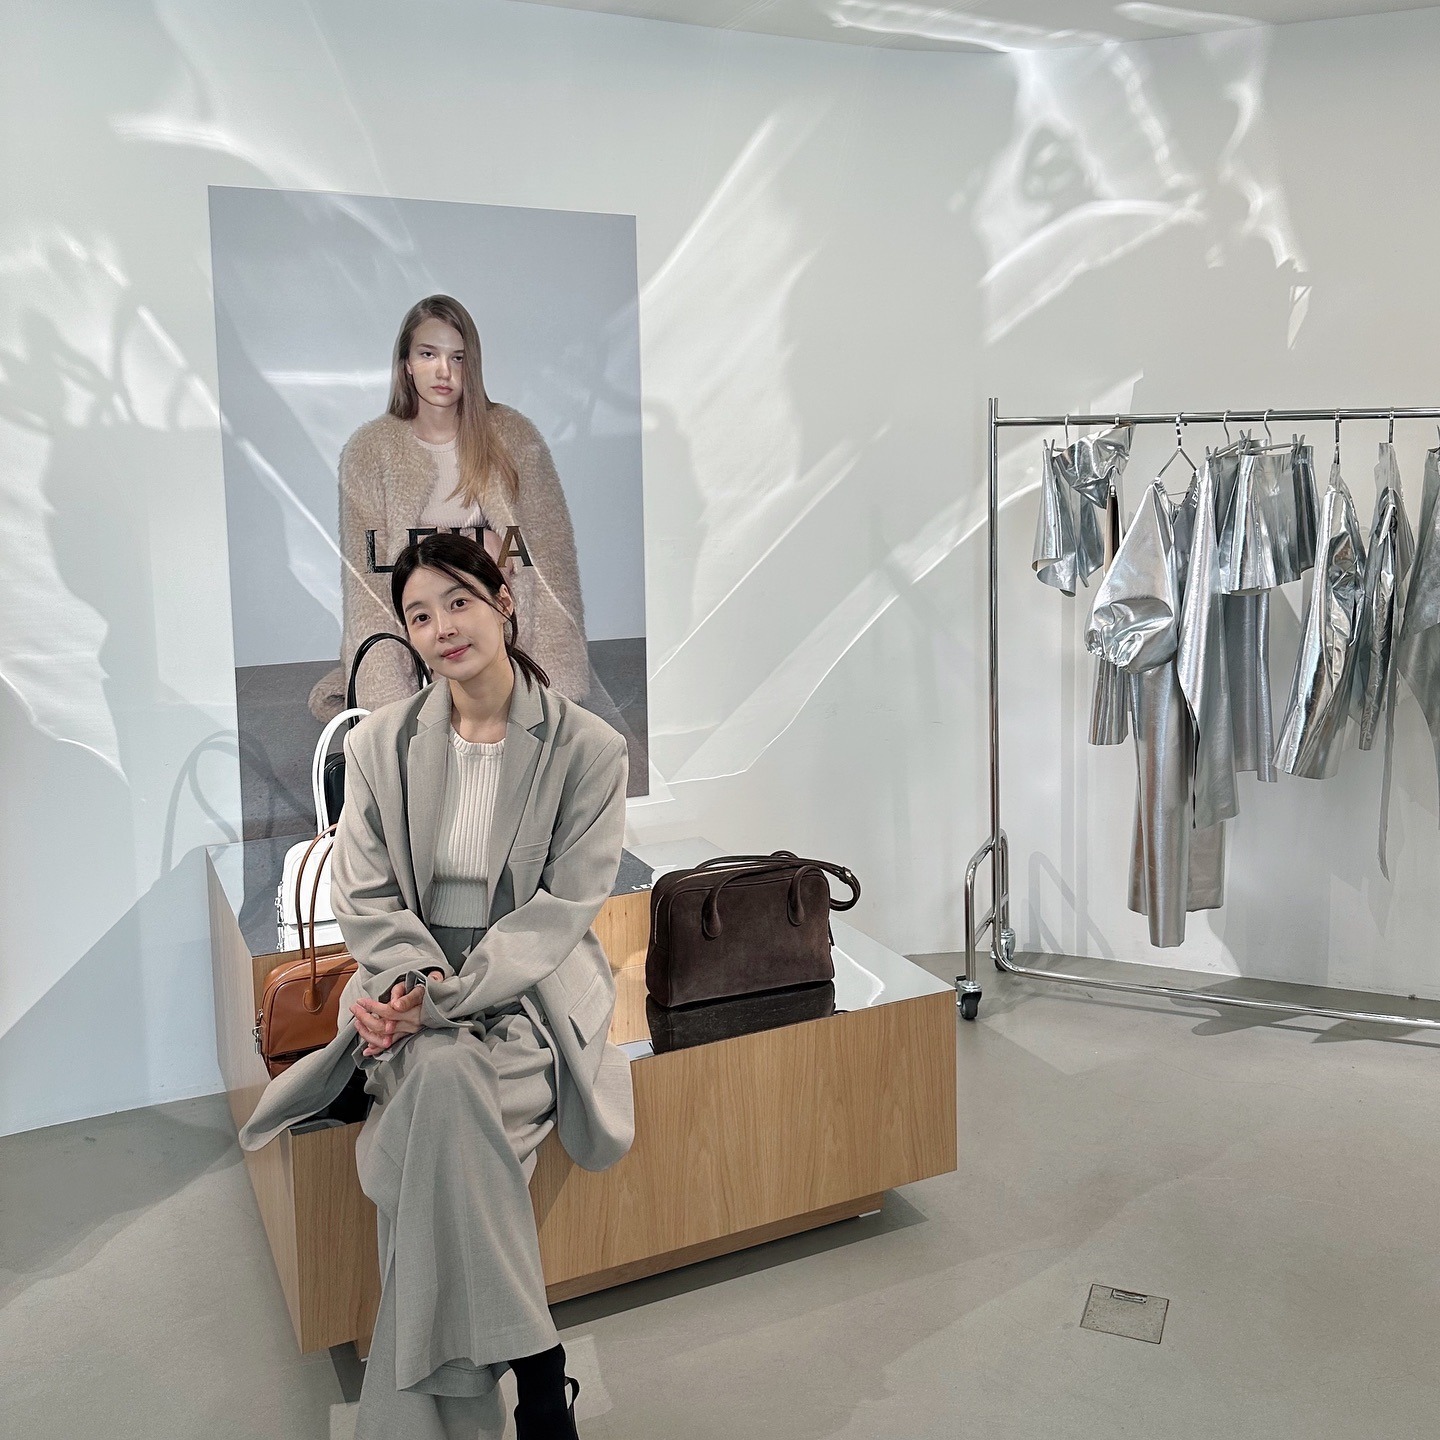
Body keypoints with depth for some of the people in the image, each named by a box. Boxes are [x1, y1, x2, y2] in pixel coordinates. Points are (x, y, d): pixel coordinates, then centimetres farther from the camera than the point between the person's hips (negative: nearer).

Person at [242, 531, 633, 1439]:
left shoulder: (587, 747, -3)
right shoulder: (381, 743, 7)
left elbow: (563, 906, -7)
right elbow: (365, 894, 5)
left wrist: (452, 993, -19)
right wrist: (410, 978, -16)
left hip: (529, 989, -2)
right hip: (408, 987, 3)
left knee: (442, 1077, -32)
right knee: (438, 1078, -31)